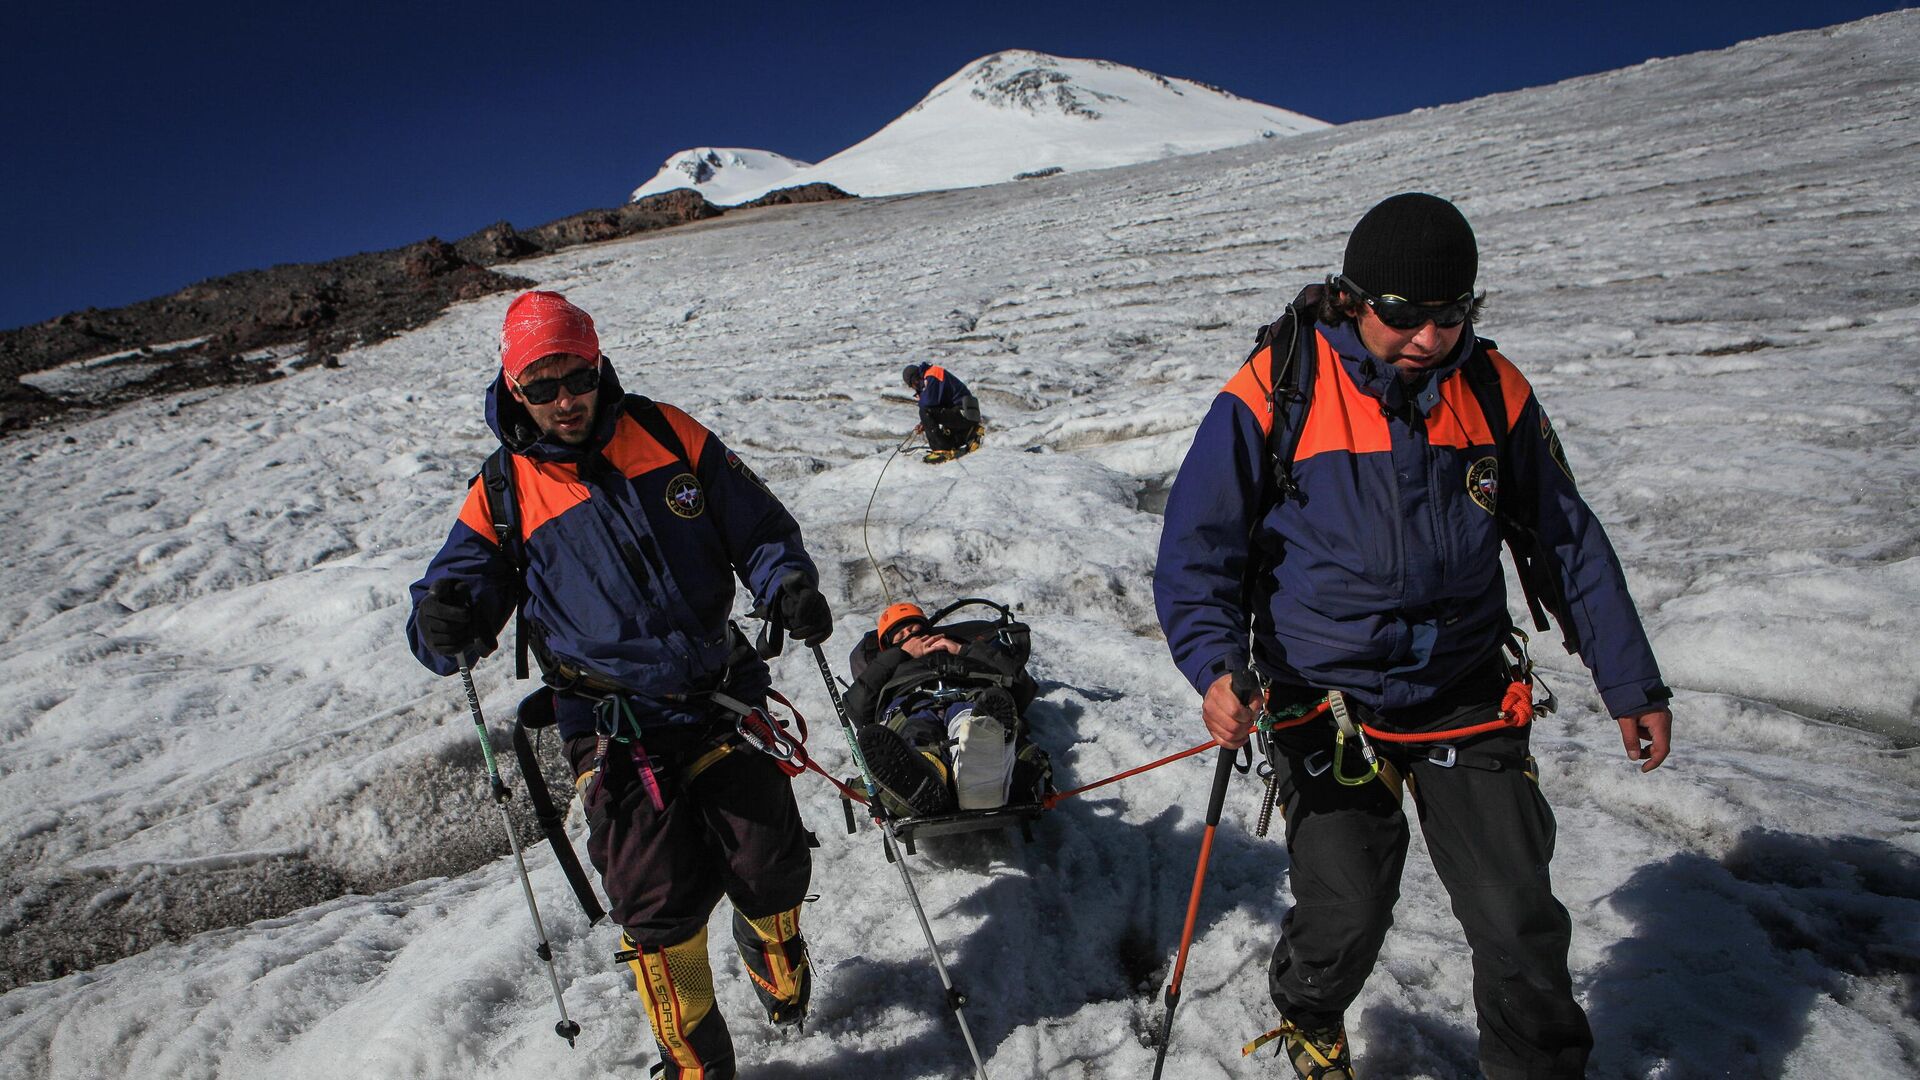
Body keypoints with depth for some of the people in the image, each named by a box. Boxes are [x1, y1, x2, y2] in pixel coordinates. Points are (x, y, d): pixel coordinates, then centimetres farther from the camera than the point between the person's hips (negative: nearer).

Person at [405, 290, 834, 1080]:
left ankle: (775, 954, 43)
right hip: (616, 735, -1)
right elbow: (461, 589, 1)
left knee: (772, 871, 4)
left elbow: (758, 526, 7)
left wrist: (787, 585, -13)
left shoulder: (668, 435, 1)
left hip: (721, 701, 2)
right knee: (661, 904, -3)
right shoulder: (505, 494, -1)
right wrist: (442, 624, -24)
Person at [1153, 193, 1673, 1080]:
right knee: (1348, 913, -5)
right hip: (1326, 702, -3)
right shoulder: (1277, 389, -11)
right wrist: (1216, 665, -25)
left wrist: (1630, 682, 13)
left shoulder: (1494, 390, 0)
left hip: (1467, 700, 3)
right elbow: (1197, 548, -9)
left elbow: (1569, 543, 11)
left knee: (1519, 921, 0)